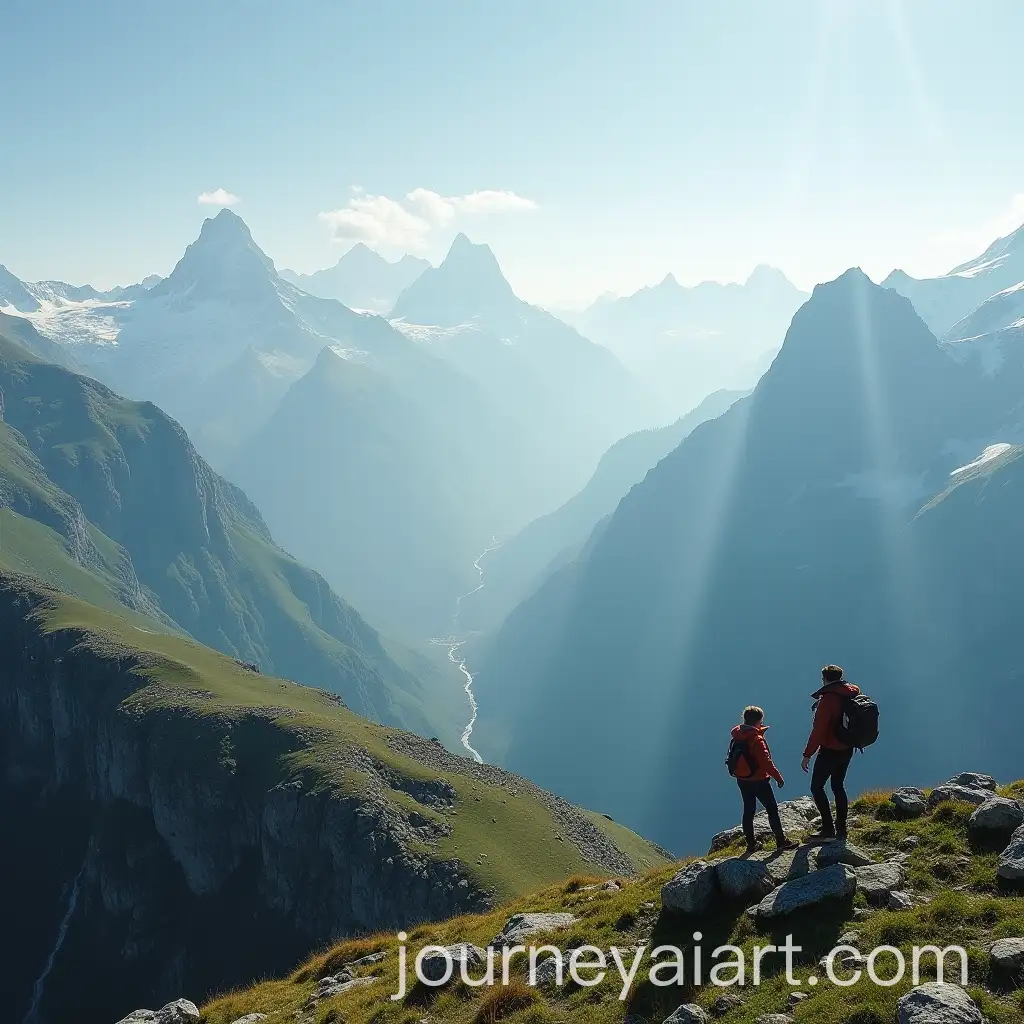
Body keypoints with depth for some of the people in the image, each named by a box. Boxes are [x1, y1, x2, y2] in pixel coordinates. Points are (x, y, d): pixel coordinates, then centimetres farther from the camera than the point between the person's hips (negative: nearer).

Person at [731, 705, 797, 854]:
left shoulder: (737, 736, 2)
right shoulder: (756, 739, -21)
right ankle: (781, 842, 6)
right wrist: (778, 777, -11)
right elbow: (766, 762, -21)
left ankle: (751, 844, 17)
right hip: (757, 779, -7)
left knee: (748, 810, 13)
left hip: (742, 779, 7)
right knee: (772, 808, 3)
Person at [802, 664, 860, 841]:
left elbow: (818, 730, -21)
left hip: (830, 751, -8)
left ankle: (828, 829, -4)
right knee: (838, 785, 19)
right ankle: (841, 828, 21)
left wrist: (807, 755, -16)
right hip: (847, 749, 8)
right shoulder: (852, 694, 3)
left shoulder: (827, 699, -19)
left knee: (817, 787, 1)